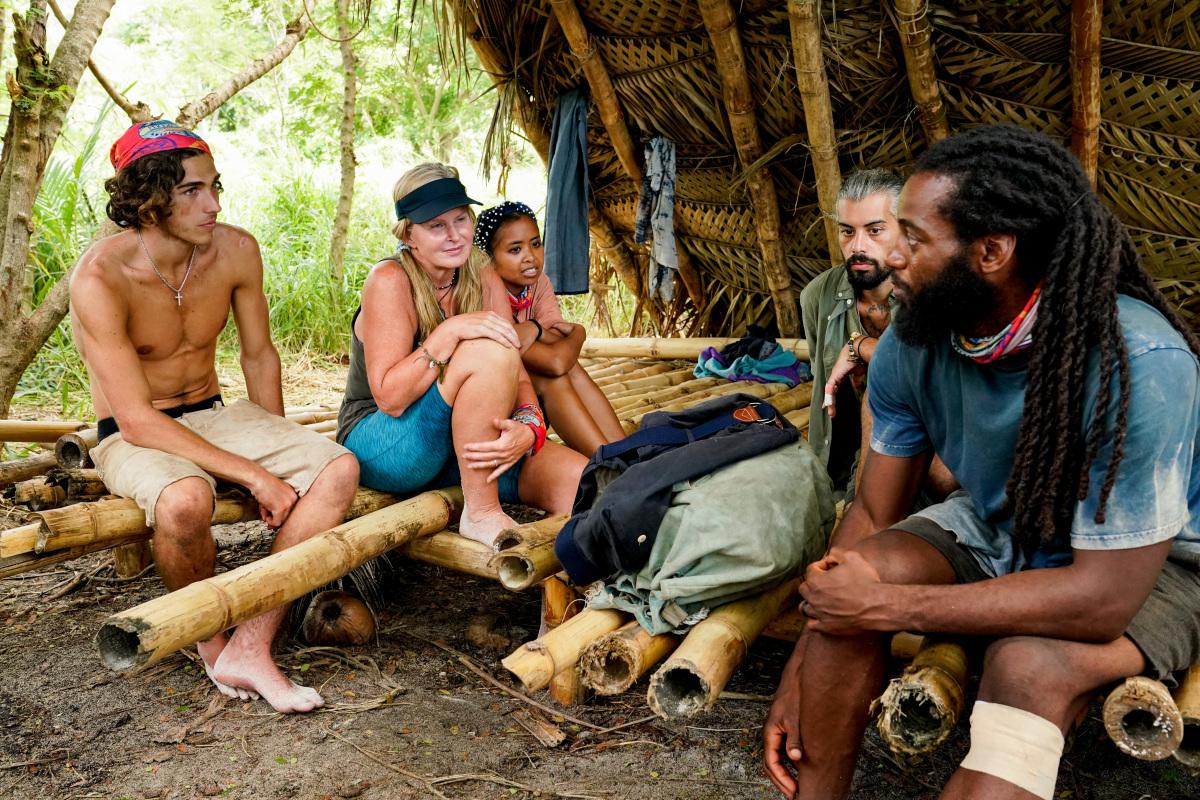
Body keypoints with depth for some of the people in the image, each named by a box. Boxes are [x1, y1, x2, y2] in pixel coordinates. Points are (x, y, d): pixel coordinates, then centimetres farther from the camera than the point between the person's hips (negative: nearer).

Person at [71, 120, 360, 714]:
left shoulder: (237, 251, -7)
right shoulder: (100, 278, -22)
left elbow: (259, 357, 8)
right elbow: (138, 420, -25)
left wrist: (281, 452, 9)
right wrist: (255, 475, -28)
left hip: (214, 416, 5)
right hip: (132, 438, -5)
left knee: (338, 468, -19)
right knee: (185, 500, -39)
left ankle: (249, 648, -18)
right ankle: (211, 640, -7)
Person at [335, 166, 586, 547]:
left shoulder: (485, 284, 2)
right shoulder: (390, 281, -16)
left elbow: (517, 379, -5)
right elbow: (389, 397, -22)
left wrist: (528, 427, -27)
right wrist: (450, 332, -32)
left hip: (461, 447, 5)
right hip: (382, 449, -5)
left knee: (580, 478, -19)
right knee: (490, 351, -30)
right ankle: (480, 515, -21)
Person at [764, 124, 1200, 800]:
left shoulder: (1137, 361, -34)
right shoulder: (912, 344, -15)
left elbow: (1106, 597, -33)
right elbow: (875, 512, -7)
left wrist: (886, 605, -31)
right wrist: (801, 671, -12)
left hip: (1144, 564, -4)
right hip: (995, 531, 5)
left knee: (1030, 665, -35)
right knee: (851, 575, -22)